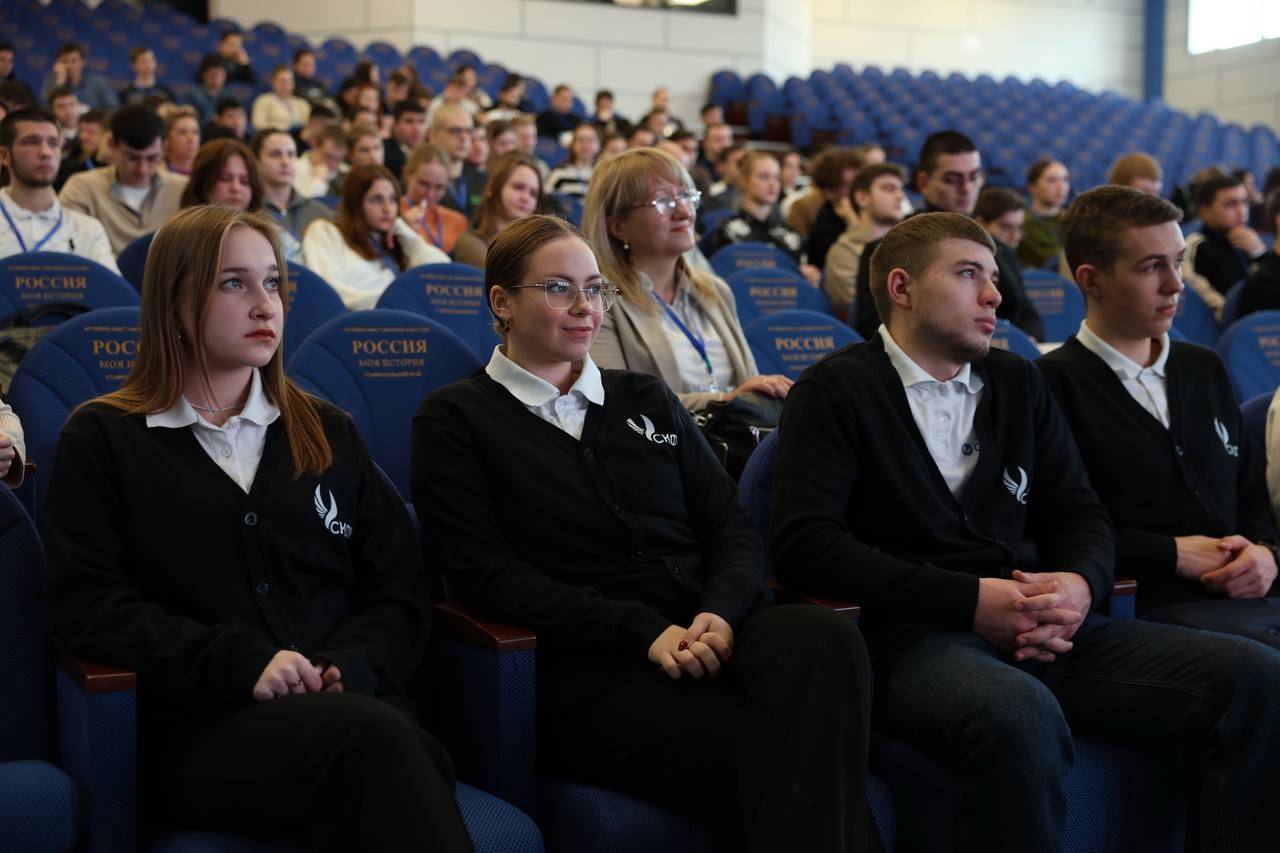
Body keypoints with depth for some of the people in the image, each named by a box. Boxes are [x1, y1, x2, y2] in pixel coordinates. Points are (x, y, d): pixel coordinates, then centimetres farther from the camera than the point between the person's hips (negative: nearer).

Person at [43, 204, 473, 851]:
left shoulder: (327, 432, 23)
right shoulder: (103, 439, 13)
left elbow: (400, 590, 16)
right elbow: (89, 603, 0)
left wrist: (352, 664, -7)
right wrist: (242, 661, -14)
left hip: (352, 702, 3)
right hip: (198, 725, -3)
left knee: (403, 743, -37)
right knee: (375, 738, -37)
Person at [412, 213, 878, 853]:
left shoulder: (647, 400, 24)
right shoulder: (455, 419, 10)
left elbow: (731, 527, 15)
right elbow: (487, 574, -2)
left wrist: (721, 611, -9)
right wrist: (644, 631, -13)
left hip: (714, 632, 5)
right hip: (593, 670, -5)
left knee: (821, 634, -33)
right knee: (768, 751, -36)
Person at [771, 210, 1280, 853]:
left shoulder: (1018, 382, 21)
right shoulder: (835, 390, 3)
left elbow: (1079, 511, 19)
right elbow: (804, 543, -9)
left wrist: (1081, 584, -7)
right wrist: (970, 599, -15)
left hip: (1043, 627, 6)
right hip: (914, 632, -5)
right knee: (1022, 716, -39)